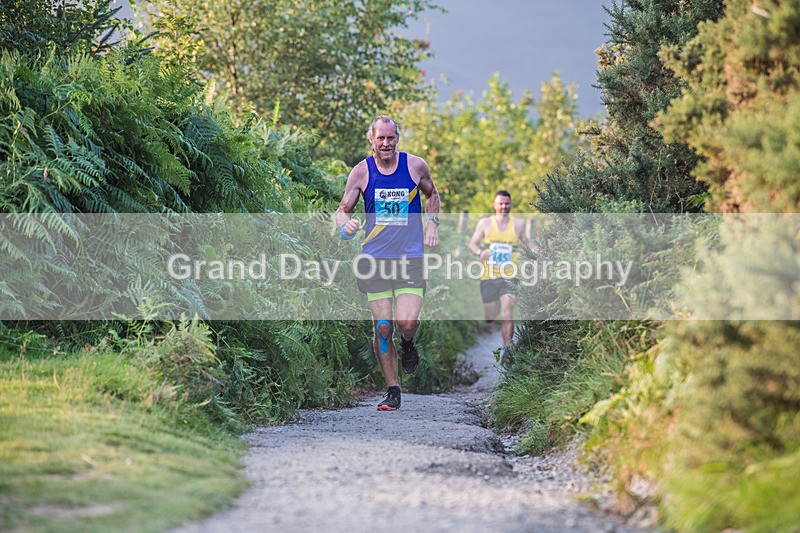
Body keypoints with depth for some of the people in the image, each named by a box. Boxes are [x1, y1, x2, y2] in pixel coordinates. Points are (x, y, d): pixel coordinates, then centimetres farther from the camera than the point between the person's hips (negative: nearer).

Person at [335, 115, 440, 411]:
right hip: (375, 259, 1)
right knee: (382, 327, -2)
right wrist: (346, 225, -18)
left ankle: (408, 344, 22)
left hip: (410, 258, -1)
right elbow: (342, 209, 4)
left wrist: (431, 222, 6)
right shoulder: (361, 171, 0)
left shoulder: (416, 165, 1)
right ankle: (392, 390, 11)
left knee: (407, 322, -16)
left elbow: (431, 194, 21)